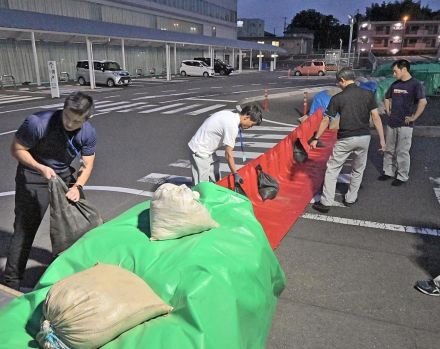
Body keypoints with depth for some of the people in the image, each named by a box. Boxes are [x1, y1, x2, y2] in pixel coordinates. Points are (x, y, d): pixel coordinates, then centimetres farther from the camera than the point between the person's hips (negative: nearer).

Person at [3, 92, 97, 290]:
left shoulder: (88, 133, -16)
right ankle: (11, 283, 6)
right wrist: (41, 168, -32)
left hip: (64, 174, 5)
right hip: (34, 175, -4)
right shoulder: (37, 123, -29)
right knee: (24, 229, -6)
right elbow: (17, 149, -17)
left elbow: (87, 164, -11)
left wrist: (77, 187, -29)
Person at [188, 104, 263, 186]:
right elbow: (228, 154, -21)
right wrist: (235, 174, -14)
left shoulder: (229, 114, 2)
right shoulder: (232, 126, -24)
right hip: (200, 152, -10)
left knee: (215, 180, 16)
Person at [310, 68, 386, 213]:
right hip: (364, 137, 4)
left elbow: (326, 120, -4)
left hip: (345, 139, -3)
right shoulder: (367, 94, 1)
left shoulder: (337, 98, -6)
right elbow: (376, 117, -1)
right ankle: (350, 199, 29)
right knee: (358, 170, 20)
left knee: (332, 169, 7)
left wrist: (316, 138, 4)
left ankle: (326, 203, 7)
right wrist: (382, 139, 2)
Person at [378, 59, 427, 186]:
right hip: (391, 123, 7)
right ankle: (388, 172, 28)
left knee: (402, 151, 1)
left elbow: (423, 102, -22)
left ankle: (402, 176, 13)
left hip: (405, 124, -6)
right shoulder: (395, 84, 9)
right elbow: (387, 98, 24)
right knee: (389, 150, 14)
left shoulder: (415, 84, -11)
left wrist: (413, 118, -19)